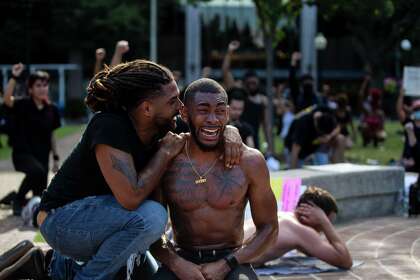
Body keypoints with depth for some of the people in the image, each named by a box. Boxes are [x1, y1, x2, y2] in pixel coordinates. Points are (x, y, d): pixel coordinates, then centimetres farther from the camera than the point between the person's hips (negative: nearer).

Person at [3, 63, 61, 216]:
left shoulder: (51, 109, 4)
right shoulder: (23, 105, -8)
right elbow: (7, 99, -29)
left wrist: (56, 157, 12)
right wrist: (14, 77, -38)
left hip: (42, 155, 5)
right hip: (22, 153, -5)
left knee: (40, 196, 1)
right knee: (38, 170, -37)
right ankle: (18, 199, -13)